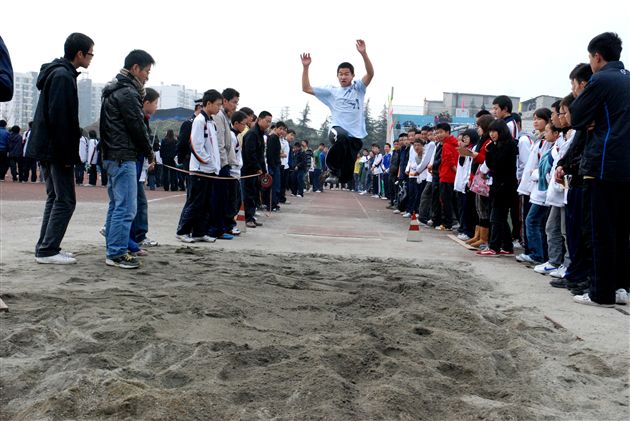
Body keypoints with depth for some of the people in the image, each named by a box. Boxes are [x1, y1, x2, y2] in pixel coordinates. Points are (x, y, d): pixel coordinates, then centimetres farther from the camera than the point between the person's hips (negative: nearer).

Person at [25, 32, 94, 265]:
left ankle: (46, 247, 19)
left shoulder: (57, 72, 16)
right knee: (65, 200, -6)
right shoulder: (63, 76, -15)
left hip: (47, 149, 10)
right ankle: (48, 250, -2)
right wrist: (66, 154, -20)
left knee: (55, 198, 14)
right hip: (56, 150, -10)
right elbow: (59, 117, -22)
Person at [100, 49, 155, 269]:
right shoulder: (127, 93, -13)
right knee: (126, 208, -8)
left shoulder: (113, 91, 19)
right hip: (124, 157, -11)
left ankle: (113, 250, 20)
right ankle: (116, 253, -6)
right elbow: (137, 127, -13)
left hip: (112, 155, 11)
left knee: (116, 205, 14)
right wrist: (149, 152, 2)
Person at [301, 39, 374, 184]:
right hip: (338, 129, -1)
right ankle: (332, 166, -15)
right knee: (342, 137, -38)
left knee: (346, 175, 3)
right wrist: (305, 67, 0)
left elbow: (370, 74, -5)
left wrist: (363, 53, -19)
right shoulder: (331, 92, 14)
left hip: (356, 135, 2)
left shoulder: (358, 89, 13)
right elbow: (306, 88, 11)